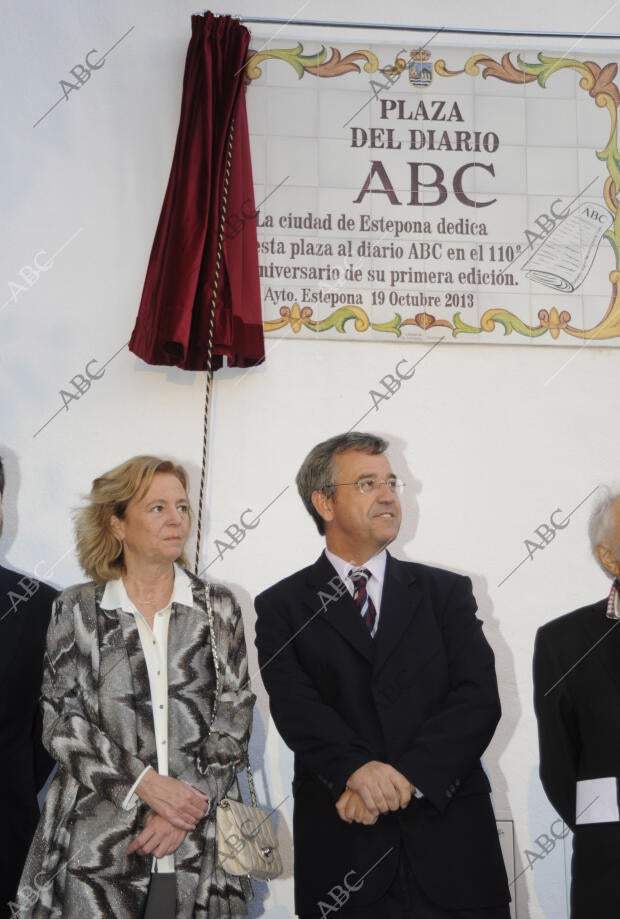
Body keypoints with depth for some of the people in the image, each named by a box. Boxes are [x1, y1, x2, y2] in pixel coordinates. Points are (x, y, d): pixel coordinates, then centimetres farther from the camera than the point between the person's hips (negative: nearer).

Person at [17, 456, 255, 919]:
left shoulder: (219, 607, 7)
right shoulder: (78, 609, 5)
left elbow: (234, 720, 3)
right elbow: (61, 720, -1)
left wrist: (185, 812, -9)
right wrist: (144, 784, -13)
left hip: (201, 843, 1)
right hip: (98, 845, -1)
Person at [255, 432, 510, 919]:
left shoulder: (447, 591, 9)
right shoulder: (282, 606, 7)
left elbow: (479, 698, -2)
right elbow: (295, 705, -7)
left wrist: (407, 775, -15)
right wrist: (357, 769, -24)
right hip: (342, 852, -1)